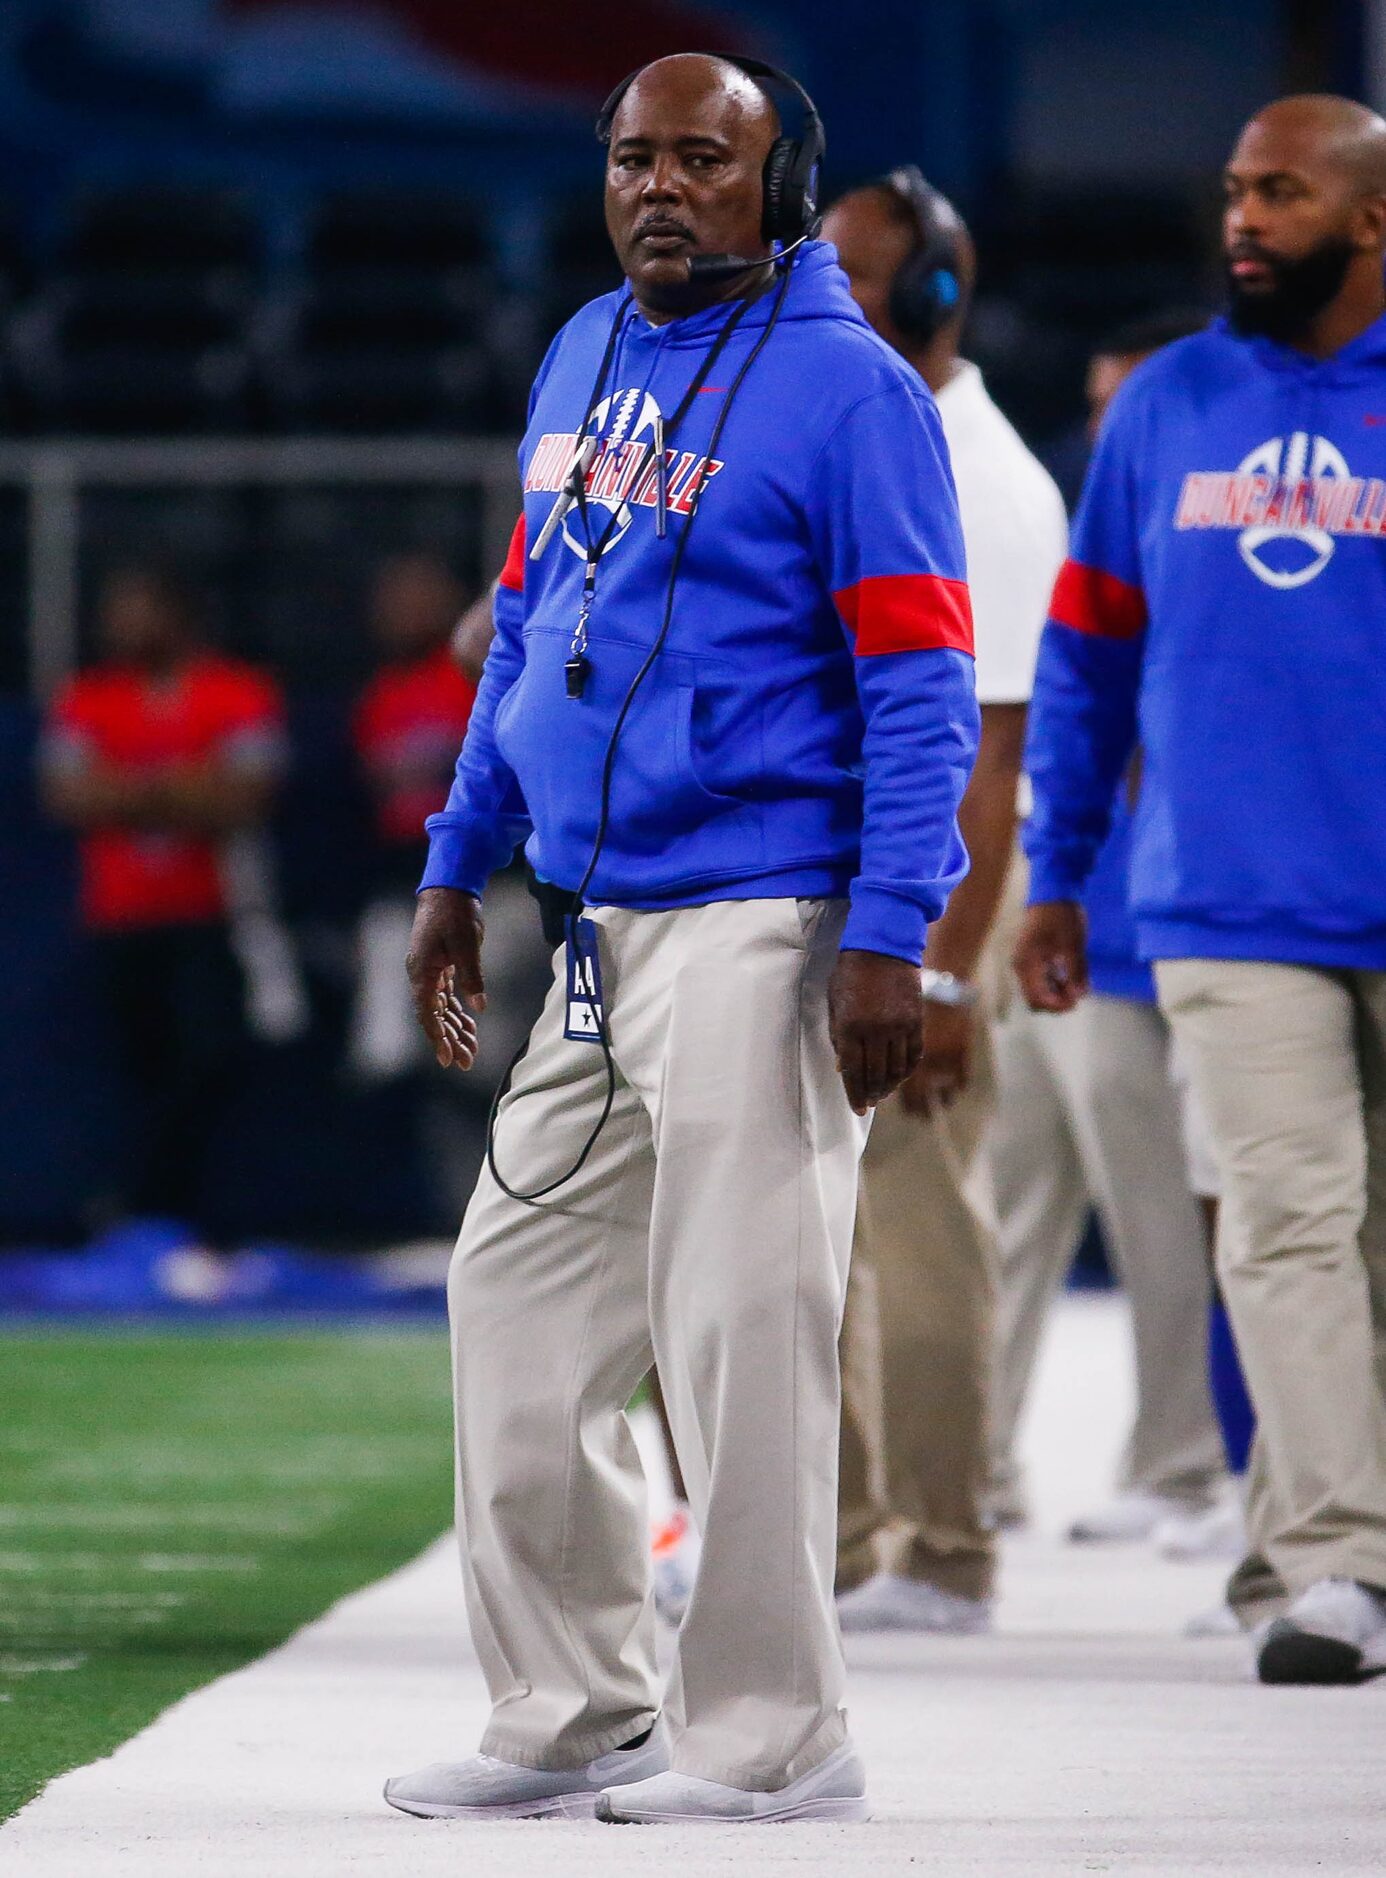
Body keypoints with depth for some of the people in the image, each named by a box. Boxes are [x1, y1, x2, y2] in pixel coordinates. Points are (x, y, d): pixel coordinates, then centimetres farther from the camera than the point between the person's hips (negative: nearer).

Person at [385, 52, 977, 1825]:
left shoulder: (847, 387, -8)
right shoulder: (578, 365, 15)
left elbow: (922, 685, -12)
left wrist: (885, 939, -18)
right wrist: (456, 868, 21)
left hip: (762, 928, -8)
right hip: (601, 931, 8)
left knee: (742, 1325, -6)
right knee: (517, 1302, 10)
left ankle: (771, 1735, 2)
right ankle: (575, 1713, 18)